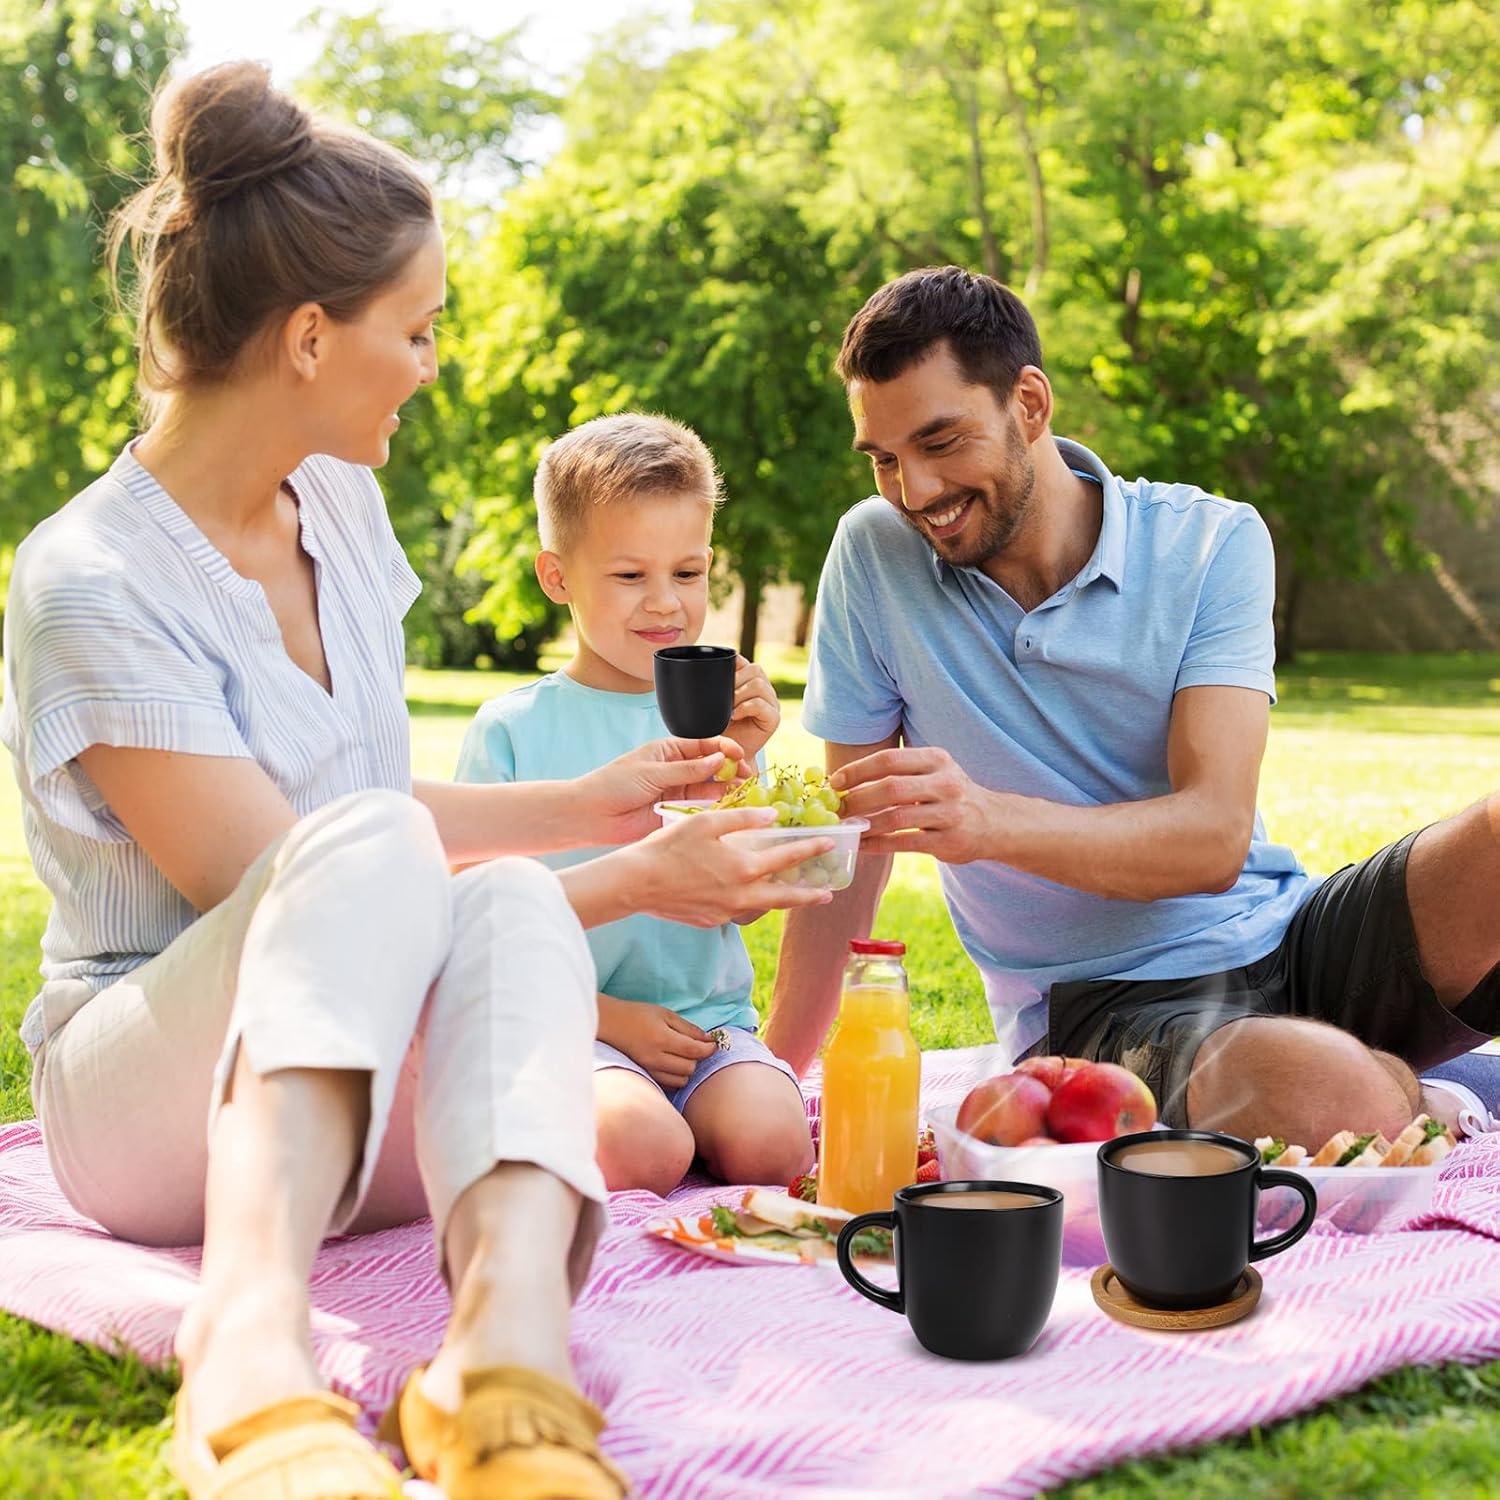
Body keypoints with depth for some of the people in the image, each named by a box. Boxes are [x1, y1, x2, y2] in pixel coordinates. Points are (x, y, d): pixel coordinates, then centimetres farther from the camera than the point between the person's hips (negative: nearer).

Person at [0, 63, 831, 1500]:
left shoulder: (339, 505, 7)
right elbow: (291, 875, -19)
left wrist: (586, 803, 22)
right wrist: (631, 882, -14)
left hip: (372, 1096, 6)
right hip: (154, 1097, -5)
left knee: (508, 896, -29)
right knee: (372, 843, -34)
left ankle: (510, 1337, -53)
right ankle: (255, 1332, -53)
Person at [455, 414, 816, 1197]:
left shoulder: (718, 712, 8)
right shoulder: (513, 728, -1)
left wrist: (734, 765, -13)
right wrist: (607, 1016, -11)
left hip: (710, 1020, 2)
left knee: (769, 1145, -27)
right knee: (641, 1148, -31)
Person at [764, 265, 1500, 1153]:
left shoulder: (1213, 544, -4)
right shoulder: (875, 555, -1)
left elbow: (1213, 836, -15)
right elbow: (857, 836, 6)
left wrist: (988, 821, -32)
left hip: (1287, 938, 2)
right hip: (1098, 1004, -1)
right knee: (1329, 1099, -35)